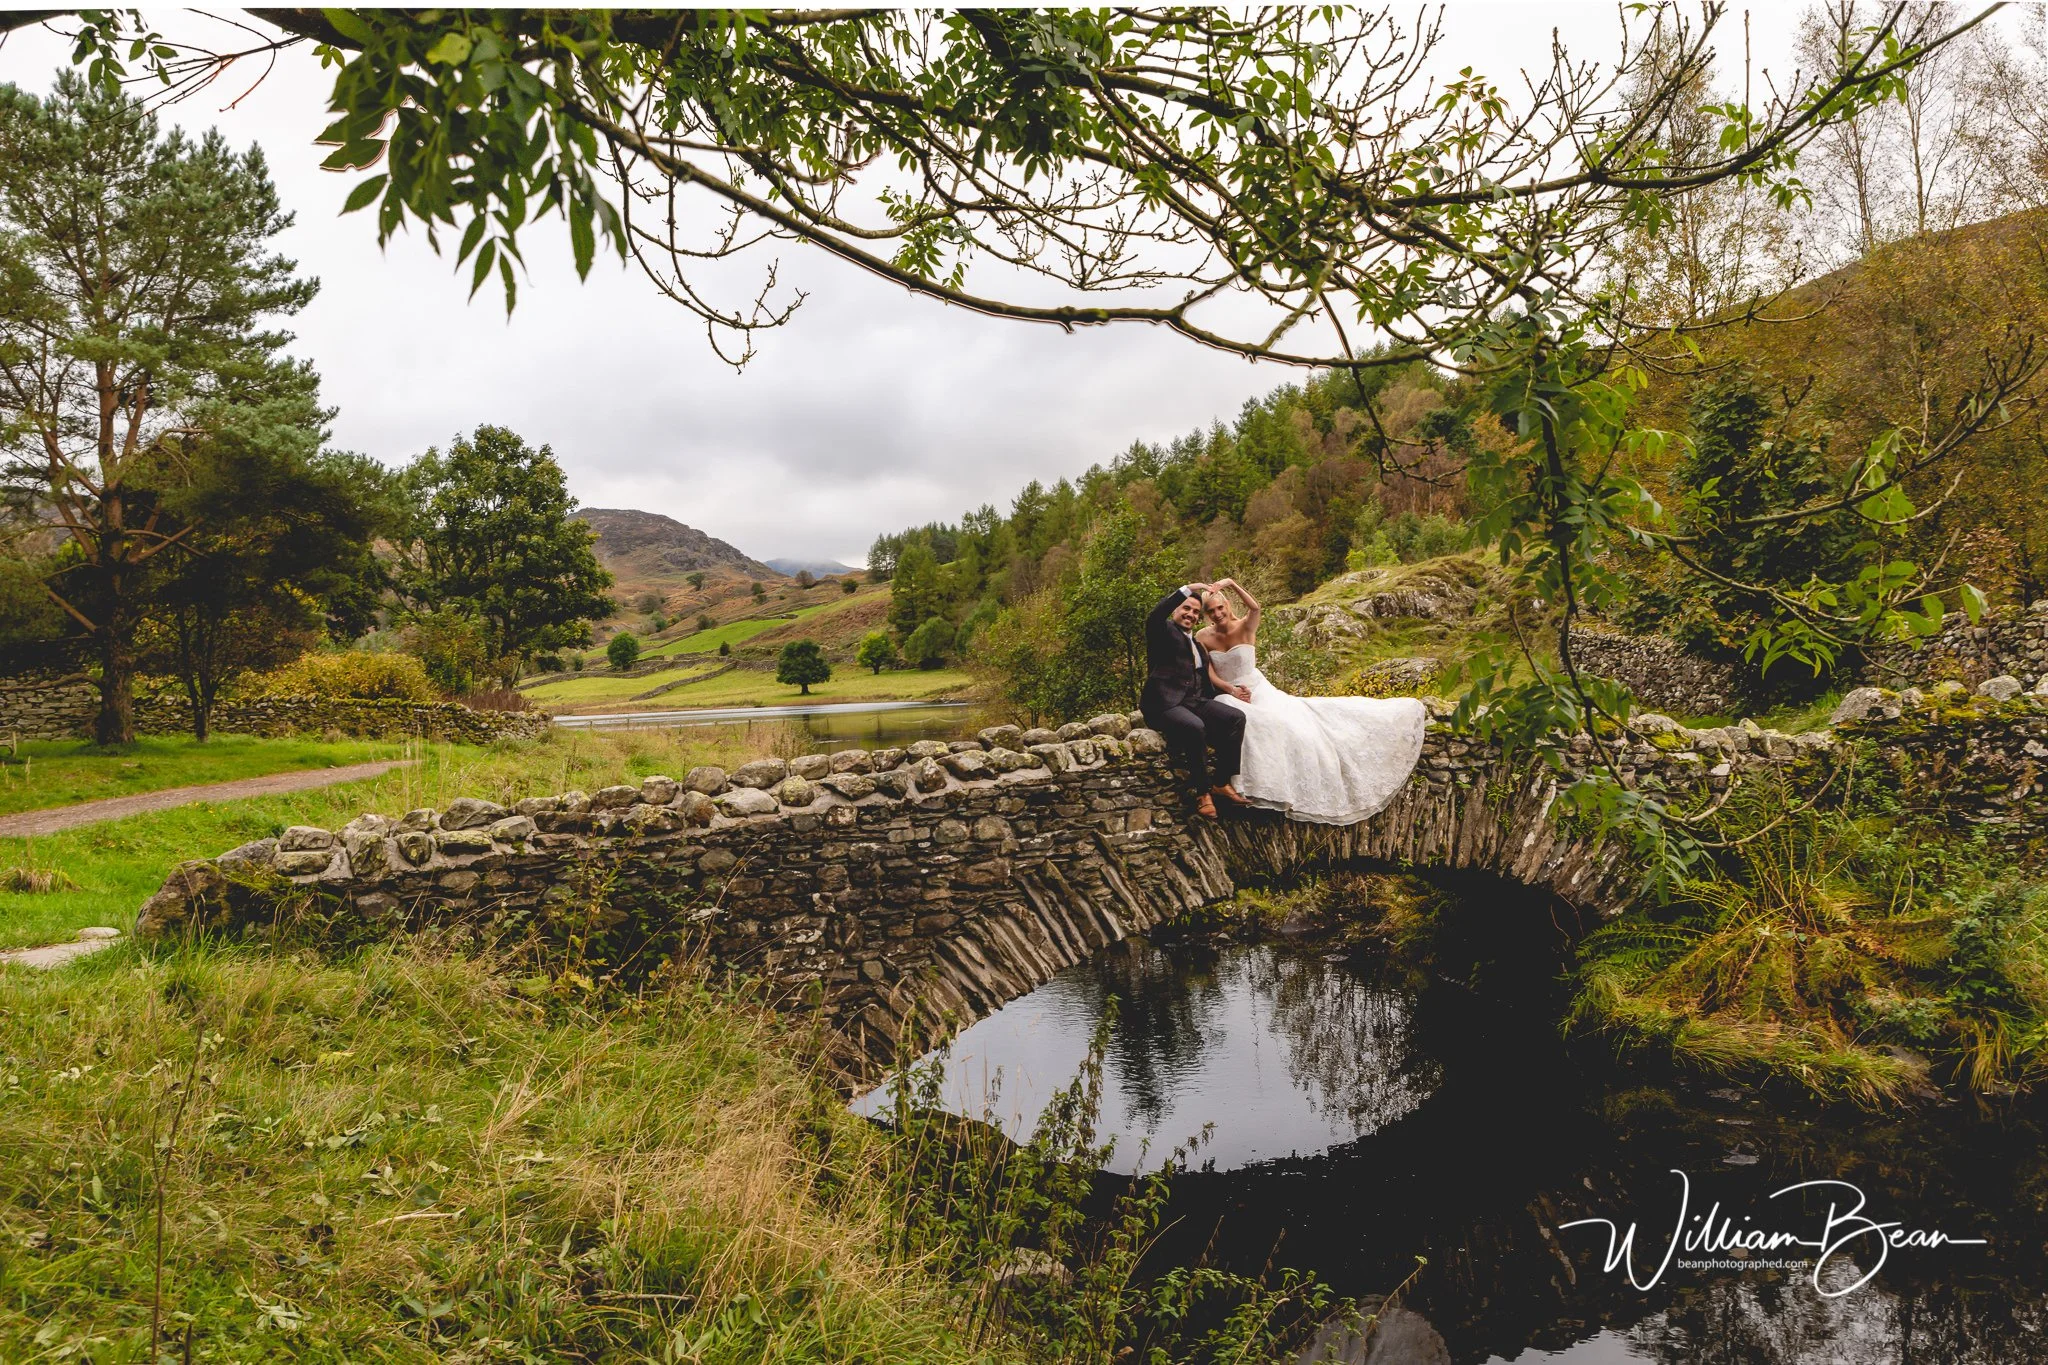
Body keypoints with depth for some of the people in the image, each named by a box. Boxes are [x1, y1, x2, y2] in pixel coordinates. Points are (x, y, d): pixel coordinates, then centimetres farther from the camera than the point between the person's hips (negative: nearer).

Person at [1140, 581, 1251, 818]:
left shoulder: (1197, 644, 28)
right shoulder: (1163, 632, 5)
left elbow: (1207, 678, 25)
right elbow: (1155, 616, -19)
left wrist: (1233, 690, 8)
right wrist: (1188, 589, -19)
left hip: (1195, 701, 7)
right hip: (1164, 703, -7)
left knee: (1236, 718, -16)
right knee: (1194, 726, -36)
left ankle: (1221, 783, -10)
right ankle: (1203, 792, -21)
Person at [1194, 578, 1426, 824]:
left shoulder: (1245, 627, -7)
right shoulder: (1202, 637, -3)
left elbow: (1255, 607, -31)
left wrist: (1232, 583, -36)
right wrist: (1230, 689, -20)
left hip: (1260, 691, 1)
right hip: (1230, 698, -1)